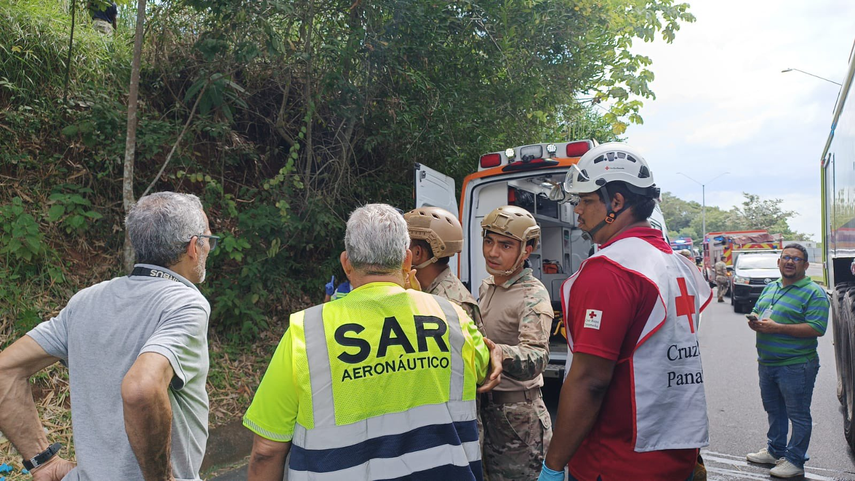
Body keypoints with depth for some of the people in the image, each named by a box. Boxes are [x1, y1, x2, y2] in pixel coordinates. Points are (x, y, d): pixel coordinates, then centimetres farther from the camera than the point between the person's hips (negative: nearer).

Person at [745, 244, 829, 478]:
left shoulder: (813, 293, -11)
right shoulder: (770, 288, 13)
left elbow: (817, 328, -20)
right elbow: (756, 311, 21)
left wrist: (777, 328, -23)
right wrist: (754, 321, -4)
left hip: (795, 365, -7)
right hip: (766, 363, 8)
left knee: (798, 415, 5)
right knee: (774, 410, 21)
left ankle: (795, 461, 16)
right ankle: (775, 451, 36)